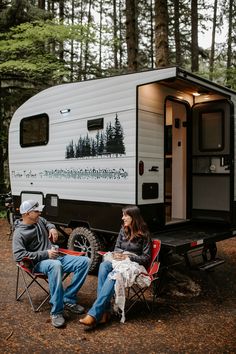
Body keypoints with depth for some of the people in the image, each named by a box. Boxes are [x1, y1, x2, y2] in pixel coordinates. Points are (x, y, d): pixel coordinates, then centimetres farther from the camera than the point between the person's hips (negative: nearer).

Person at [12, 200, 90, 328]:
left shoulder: (39, 220, 11)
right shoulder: (19, 233, -10)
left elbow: (47, 223, 35)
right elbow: (18, 255, -21)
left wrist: (52, 228, 9)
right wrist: (45, 254, -22)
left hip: (57, 257, 8)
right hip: (39, 263, -8)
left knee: (85, 261, -11)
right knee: (55, 265, -43)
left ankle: (68, 299, -10)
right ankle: (56, 312, -32)